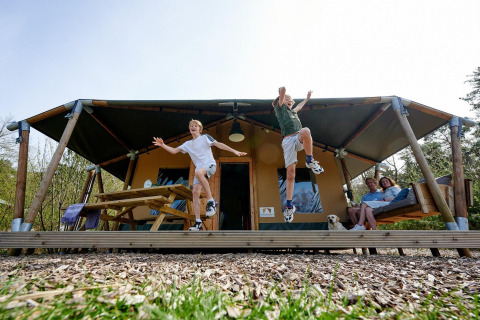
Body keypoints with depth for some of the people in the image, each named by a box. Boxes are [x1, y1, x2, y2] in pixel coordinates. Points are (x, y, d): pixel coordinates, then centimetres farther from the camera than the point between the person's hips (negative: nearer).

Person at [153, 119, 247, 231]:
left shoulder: (205, 137, 7)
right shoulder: (188, 144, 20)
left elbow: (219, 144, -2)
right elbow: (174, 151, 17)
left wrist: (234, 151, -11)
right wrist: (163, 145, -1)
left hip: (210, 165, -5)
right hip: (200, 169, 6)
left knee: (198, 172, -39)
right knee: (195, 192, -10)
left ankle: (211, 201, -31)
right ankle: (198, 223, -8)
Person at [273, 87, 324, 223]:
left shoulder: (293, 111, 34)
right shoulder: (280, 108, 17)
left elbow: (299, 106, 56)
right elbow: (282, 91, 6)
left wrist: (307, 98, 62)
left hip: (300, 140, 4)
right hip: (288, 141, -4)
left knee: (305, 131, -35)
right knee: (290, 174, -11)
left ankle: (310, 161, -18)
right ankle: (289, 205, -1)